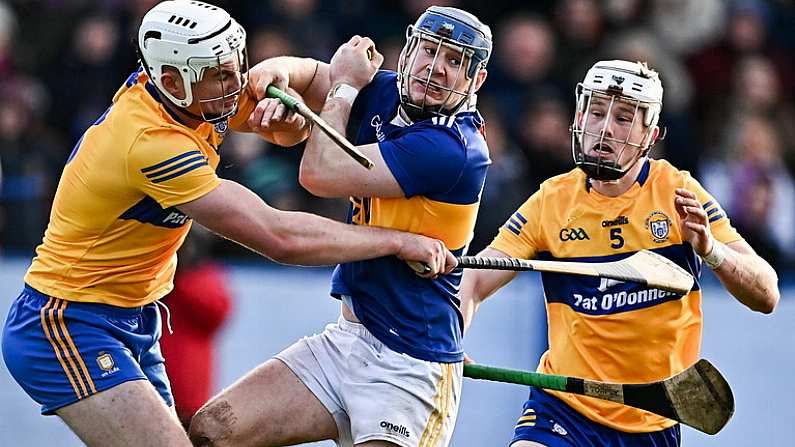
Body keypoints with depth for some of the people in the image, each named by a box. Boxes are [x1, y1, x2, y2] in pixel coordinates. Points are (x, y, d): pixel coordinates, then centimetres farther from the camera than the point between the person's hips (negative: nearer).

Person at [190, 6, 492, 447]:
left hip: (411, 369, -8)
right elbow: (305, 72, 17)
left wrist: (344, 85, -3)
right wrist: (277, 78, -9)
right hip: (345, 341, 8)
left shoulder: (454, 148, -21)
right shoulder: (384, 94, 4)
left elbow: (320, 173, -19)